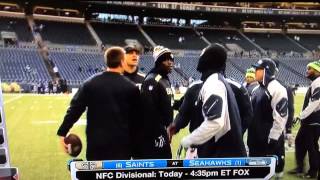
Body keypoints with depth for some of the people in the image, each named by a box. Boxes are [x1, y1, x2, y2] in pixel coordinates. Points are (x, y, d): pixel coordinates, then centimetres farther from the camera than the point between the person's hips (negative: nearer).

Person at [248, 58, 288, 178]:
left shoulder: (277, 89, -15)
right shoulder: (256, 89, 12)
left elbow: (281, 116, -20)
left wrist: (273, 138, -19)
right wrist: (250, 134, 17)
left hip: (270, 138, -8)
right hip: (255, 137, 9)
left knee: (275, 164, 4)